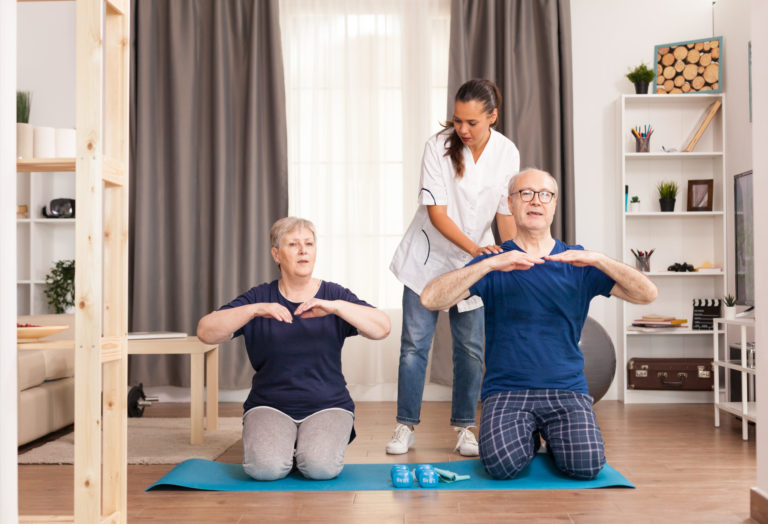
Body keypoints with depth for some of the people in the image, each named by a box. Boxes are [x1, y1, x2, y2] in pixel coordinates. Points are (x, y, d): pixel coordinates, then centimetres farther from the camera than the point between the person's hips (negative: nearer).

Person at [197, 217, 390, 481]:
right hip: (270, 405, 0)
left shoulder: (333, 295, 1)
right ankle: (283, 443, 9)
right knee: (266, 467, -25)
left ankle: (313, 444, 9)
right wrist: (255, 310, -27)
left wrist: (335, 307, -29)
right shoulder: (259, 297, 1)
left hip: (327, 405, 0)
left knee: (321, 467, -25)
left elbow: (382, 328, -14)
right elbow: (206, 332, -11)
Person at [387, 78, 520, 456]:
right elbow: (436, 212, -20)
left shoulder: (507, 153, -7)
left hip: (476, 261, 2)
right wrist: (475, 248, -32)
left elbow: (506, 213, -2)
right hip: (428, 257, -2)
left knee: (470, 349, 6)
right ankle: (405, 426, 13)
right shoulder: (439, 145, -16)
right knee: (414, 343, 0)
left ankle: (465, 428, 20)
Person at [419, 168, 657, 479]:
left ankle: (556, 438, 14)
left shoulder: (578, 263, 9)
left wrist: (598, 260, -18)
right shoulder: (494, 263, 3)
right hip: (506, 390, -1)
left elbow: (646, 294, -2)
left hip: (567, 388, 2)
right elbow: (430, 299, -12)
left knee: (586, 465, -22)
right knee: (503, 465, -25)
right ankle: (528, 437, 11)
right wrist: (490, 264, -23)